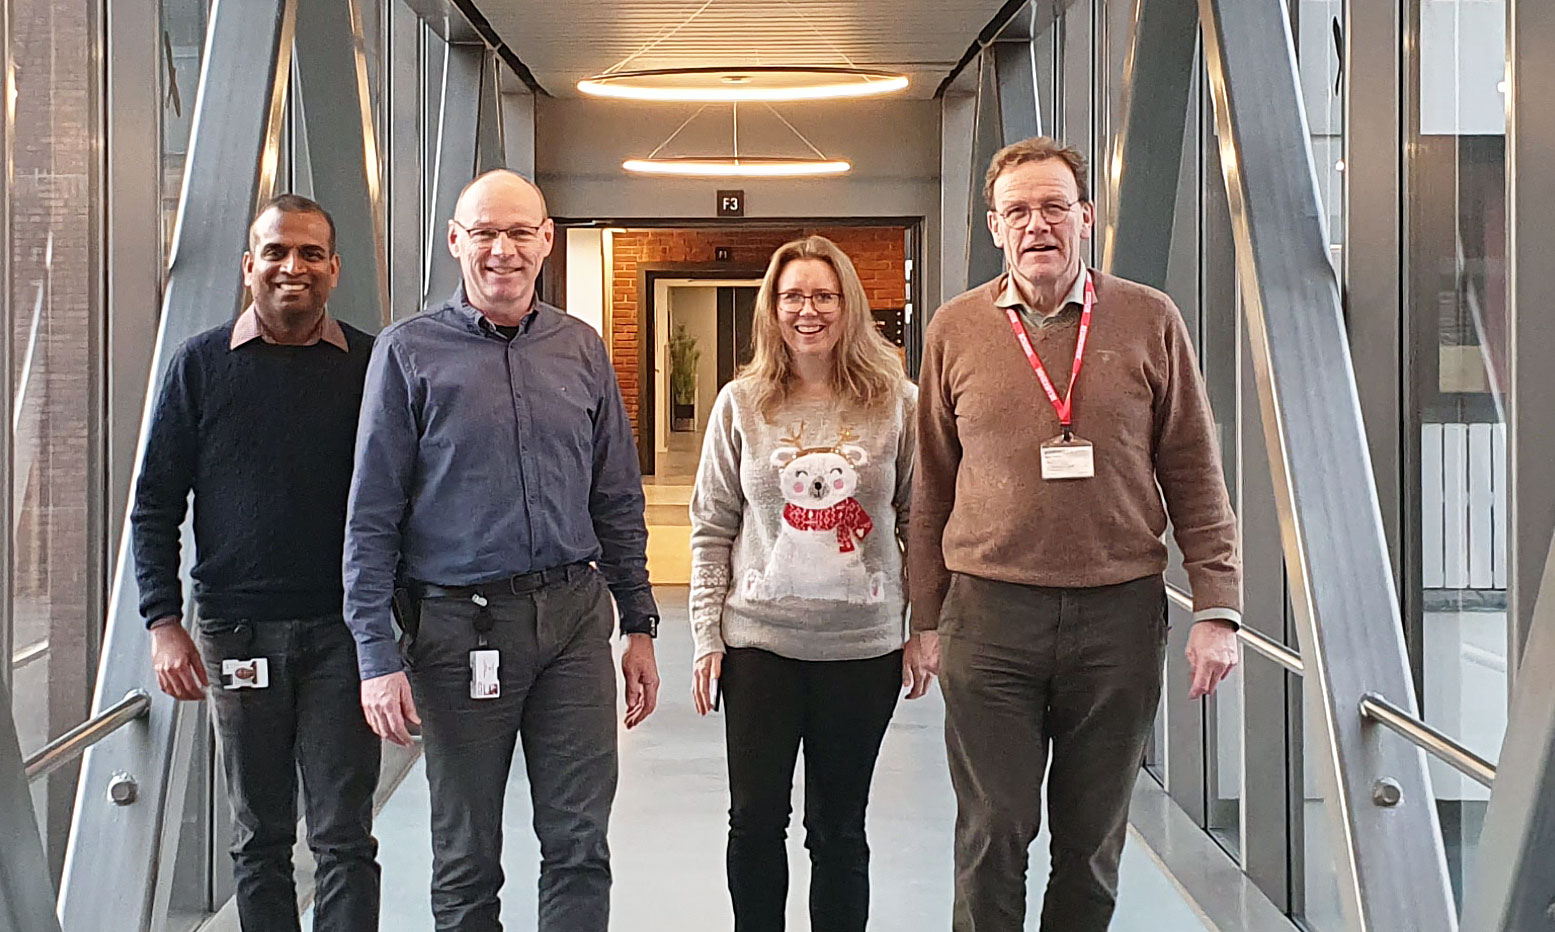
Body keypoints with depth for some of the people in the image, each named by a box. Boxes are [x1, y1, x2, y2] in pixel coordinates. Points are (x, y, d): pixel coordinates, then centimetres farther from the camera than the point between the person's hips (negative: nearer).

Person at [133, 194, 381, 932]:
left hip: (343, 630, -1)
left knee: (344, 837, 0)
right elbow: (155, 502, 5)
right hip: (238, 631, 1)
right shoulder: (201, 365, 4)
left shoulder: (370, 364, 2)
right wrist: (163, 621, -4)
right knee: (259, 839, 10)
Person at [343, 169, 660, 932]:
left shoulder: (581, 349, 8)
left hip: (574, 618, 3)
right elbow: (372, 516, -4)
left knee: (580, 846, 4)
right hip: (460, 625, -2)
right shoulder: (410, 352, -3)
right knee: (466, 858, 10)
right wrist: (377, 655, -10)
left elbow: (618, 500, 13)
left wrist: (640, 625, 9)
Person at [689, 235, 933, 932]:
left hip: (864, 645, 0)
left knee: (839, 828, 9)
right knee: (755, 819, 2)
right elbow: (712, 527, 4)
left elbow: (918, 521, 5)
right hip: (759, 639, 0)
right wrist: (707, 637, 0)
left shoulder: (896, 402, 0)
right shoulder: (741, 404, 1)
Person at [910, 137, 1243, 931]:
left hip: (1120, 612, 0)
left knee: (1094, 839, 10)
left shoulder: (1149, 321, 3)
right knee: (993, 835, 2)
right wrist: (929, 620, 9)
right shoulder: (955, 330, 5)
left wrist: (1217, 608, -2)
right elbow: (932, 489, 10)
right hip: (990, 614, 0)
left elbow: (1194, 476, 5)